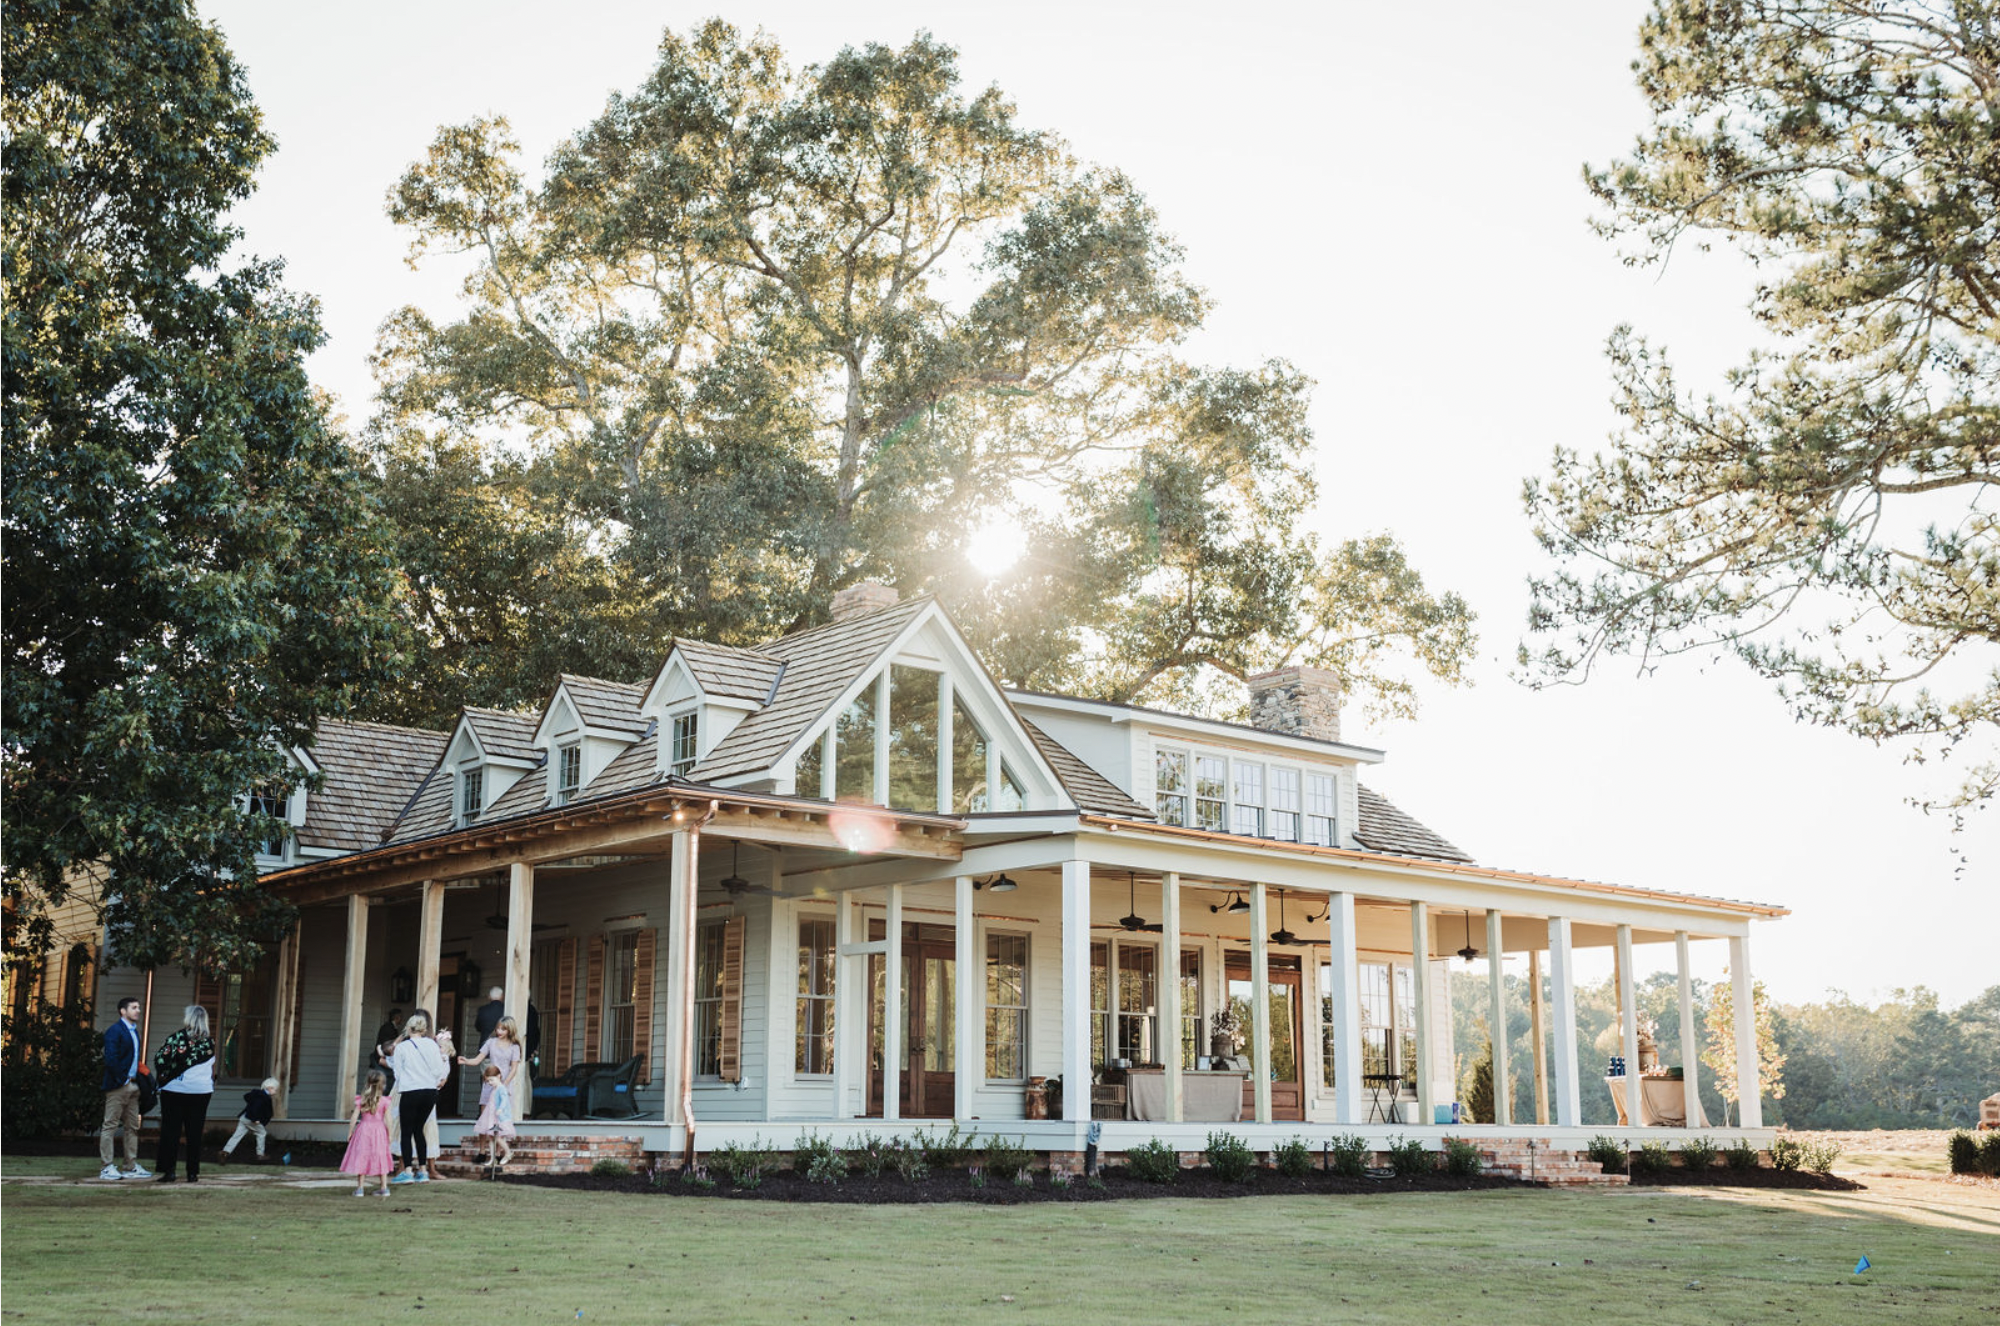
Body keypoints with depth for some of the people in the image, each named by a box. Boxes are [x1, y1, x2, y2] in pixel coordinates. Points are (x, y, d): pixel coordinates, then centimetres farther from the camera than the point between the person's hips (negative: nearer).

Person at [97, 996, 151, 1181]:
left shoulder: (134, 1031, 18)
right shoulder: (114, 1031, -10)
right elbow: (110, 1059, -18)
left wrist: (138, 1081, 11)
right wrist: (121, 1080, -15)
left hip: (132, 1085, 9)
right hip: (118, 1086, -9)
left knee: (132, 1127, 10)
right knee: (111, 1126, -4)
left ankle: (131, 1167, 14)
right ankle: (107, 1168, -2)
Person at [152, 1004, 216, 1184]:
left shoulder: (176, 1038, -9)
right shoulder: (209, 1043, 1)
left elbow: (160, 1061, -10)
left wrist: (164, 1076, 5)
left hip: (175, 1090, -3)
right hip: (201, 1091, 3)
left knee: (171, 1132, 4)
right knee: (194, 1134, 7)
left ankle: (169, 1171, 1)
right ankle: (193, 1173, 7)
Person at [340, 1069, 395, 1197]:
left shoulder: (361, 1100, -3)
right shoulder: (384, 1101, -5)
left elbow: (354, 1117, -4)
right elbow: (387, 1119, -6)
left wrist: (350, 1133, 5)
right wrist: (389, 1135, 3)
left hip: (363, 1130, 0)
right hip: (379, 1131, 0)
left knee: (361, 1158, 6)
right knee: (381, 1158, 9)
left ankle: (360, 1188, 5)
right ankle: (384, 1187, 9)